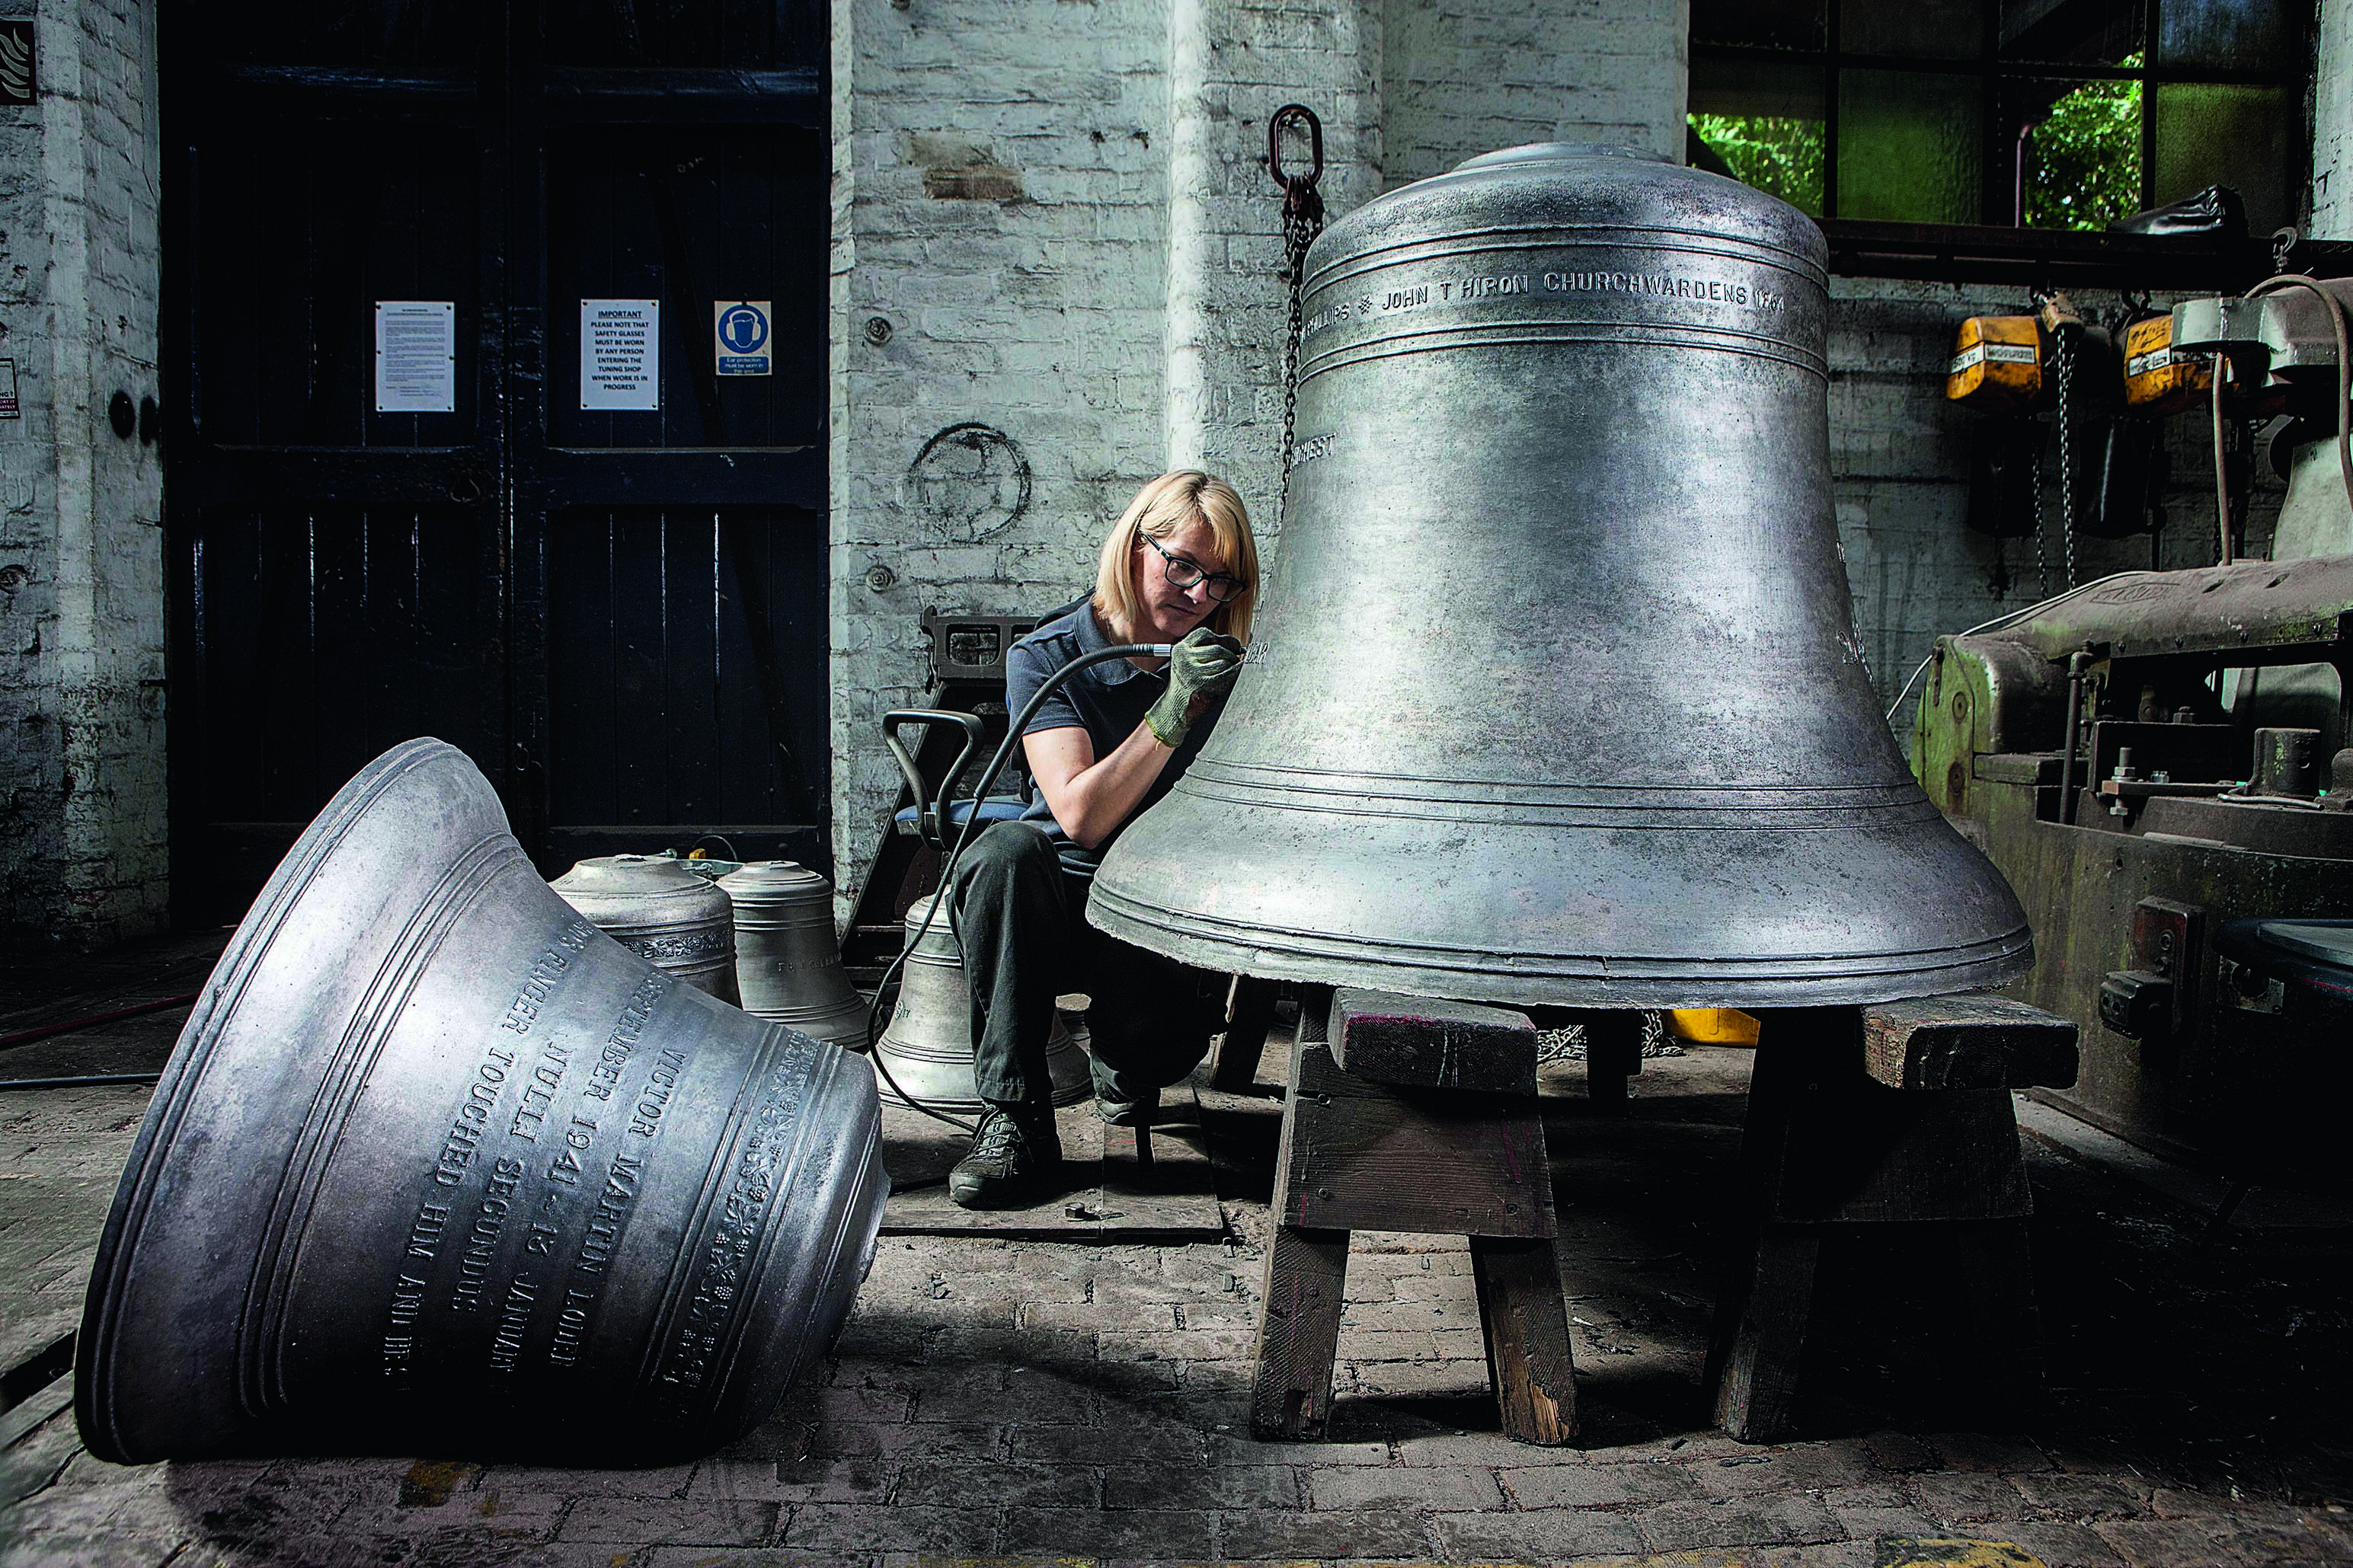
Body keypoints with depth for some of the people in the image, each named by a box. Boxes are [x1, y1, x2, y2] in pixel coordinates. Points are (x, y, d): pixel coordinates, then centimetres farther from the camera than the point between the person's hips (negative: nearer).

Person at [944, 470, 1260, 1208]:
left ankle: (1121, 1070, 13)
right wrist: (1171, 715, -30)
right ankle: (1015, 1120, -27)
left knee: (1162, 1037, -30)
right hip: (1061, 905, -1)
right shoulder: (1046, 657, -7)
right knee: (1006, 850, -34)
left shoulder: (1226, 668, 1)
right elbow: (1081, 816, -21)